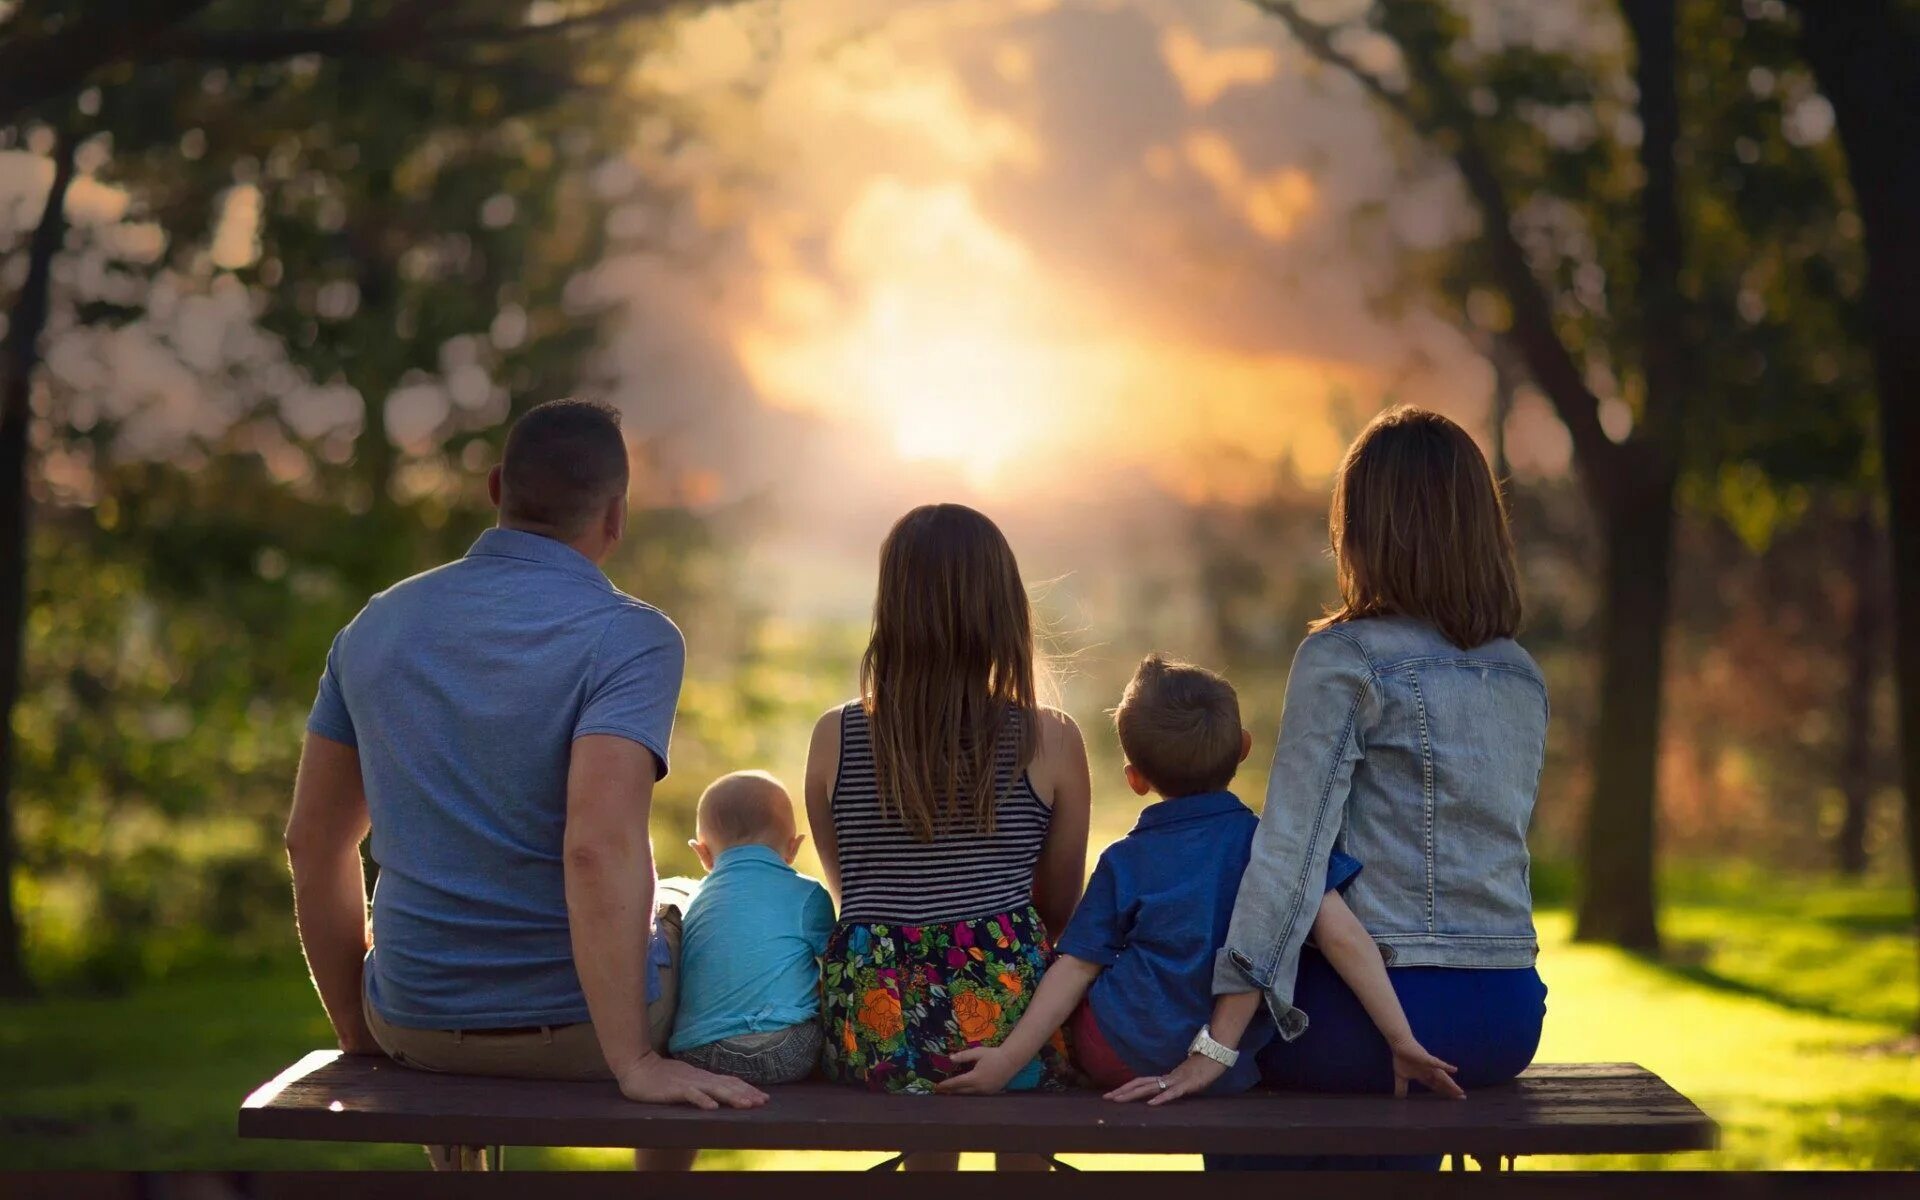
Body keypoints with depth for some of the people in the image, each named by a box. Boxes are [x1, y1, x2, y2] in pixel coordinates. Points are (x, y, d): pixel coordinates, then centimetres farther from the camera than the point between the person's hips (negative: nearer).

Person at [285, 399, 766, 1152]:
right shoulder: (629, 638, -16)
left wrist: (360, 1036, 16)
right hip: (582, 1029, -4)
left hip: (416, 1024, 4)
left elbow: (312, 843, 5)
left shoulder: (377, 626, 1)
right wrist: (635, 1062, -27)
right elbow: (600, 846, -30)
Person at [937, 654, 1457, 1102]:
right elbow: (1345, 940, -11)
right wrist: (1402, 1041, -11)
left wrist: (1010, 1057, -5)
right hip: (1237, 1072, 2)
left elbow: (1075, 967, -6)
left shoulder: (1123, 863, -1)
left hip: (1120, 1059, -2)